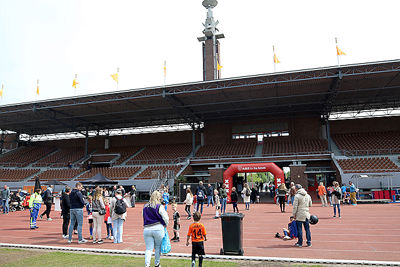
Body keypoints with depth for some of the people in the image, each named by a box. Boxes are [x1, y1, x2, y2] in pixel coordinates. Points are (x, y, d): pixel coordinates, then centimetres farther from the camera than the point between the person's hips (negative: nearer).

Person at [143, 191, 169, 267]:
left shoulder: (145, 207, 7)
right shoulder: (159, 207, -8)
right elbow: (166, 218, -8)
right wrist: (165, 225, 10)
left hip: (146, 229, 3)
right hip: (158, 229, -3)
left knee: (148, 248, 7)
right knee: (158, 247, 13)